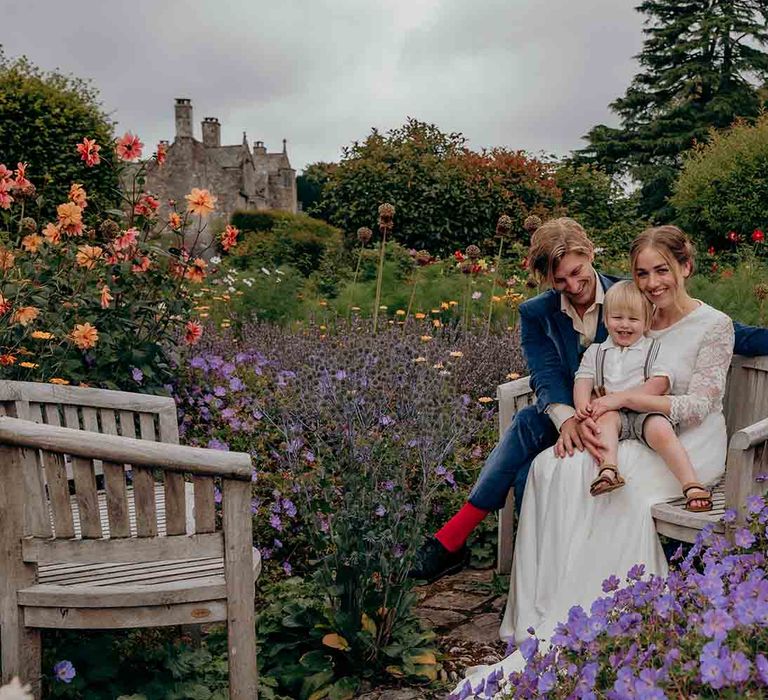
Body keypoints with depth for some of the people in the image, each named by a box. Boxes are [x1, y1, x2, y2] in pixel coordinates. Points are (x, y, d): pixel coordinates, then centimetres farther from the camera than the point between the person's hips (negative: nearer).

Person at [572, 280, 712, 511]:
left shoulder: (654, 349, 11)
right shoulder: (596, 352, 20)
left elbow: (660, 384, -5)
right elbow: (583, 381, 9)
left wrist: (618, 398, -15)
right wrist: (583, 406, -16)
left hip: (646, 411, -2)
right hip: (614, 415, 2)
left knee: (661, 430, -33)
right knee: (605, 417, -33)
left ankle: (692, 486, -34)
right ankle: (608, 469, -50)